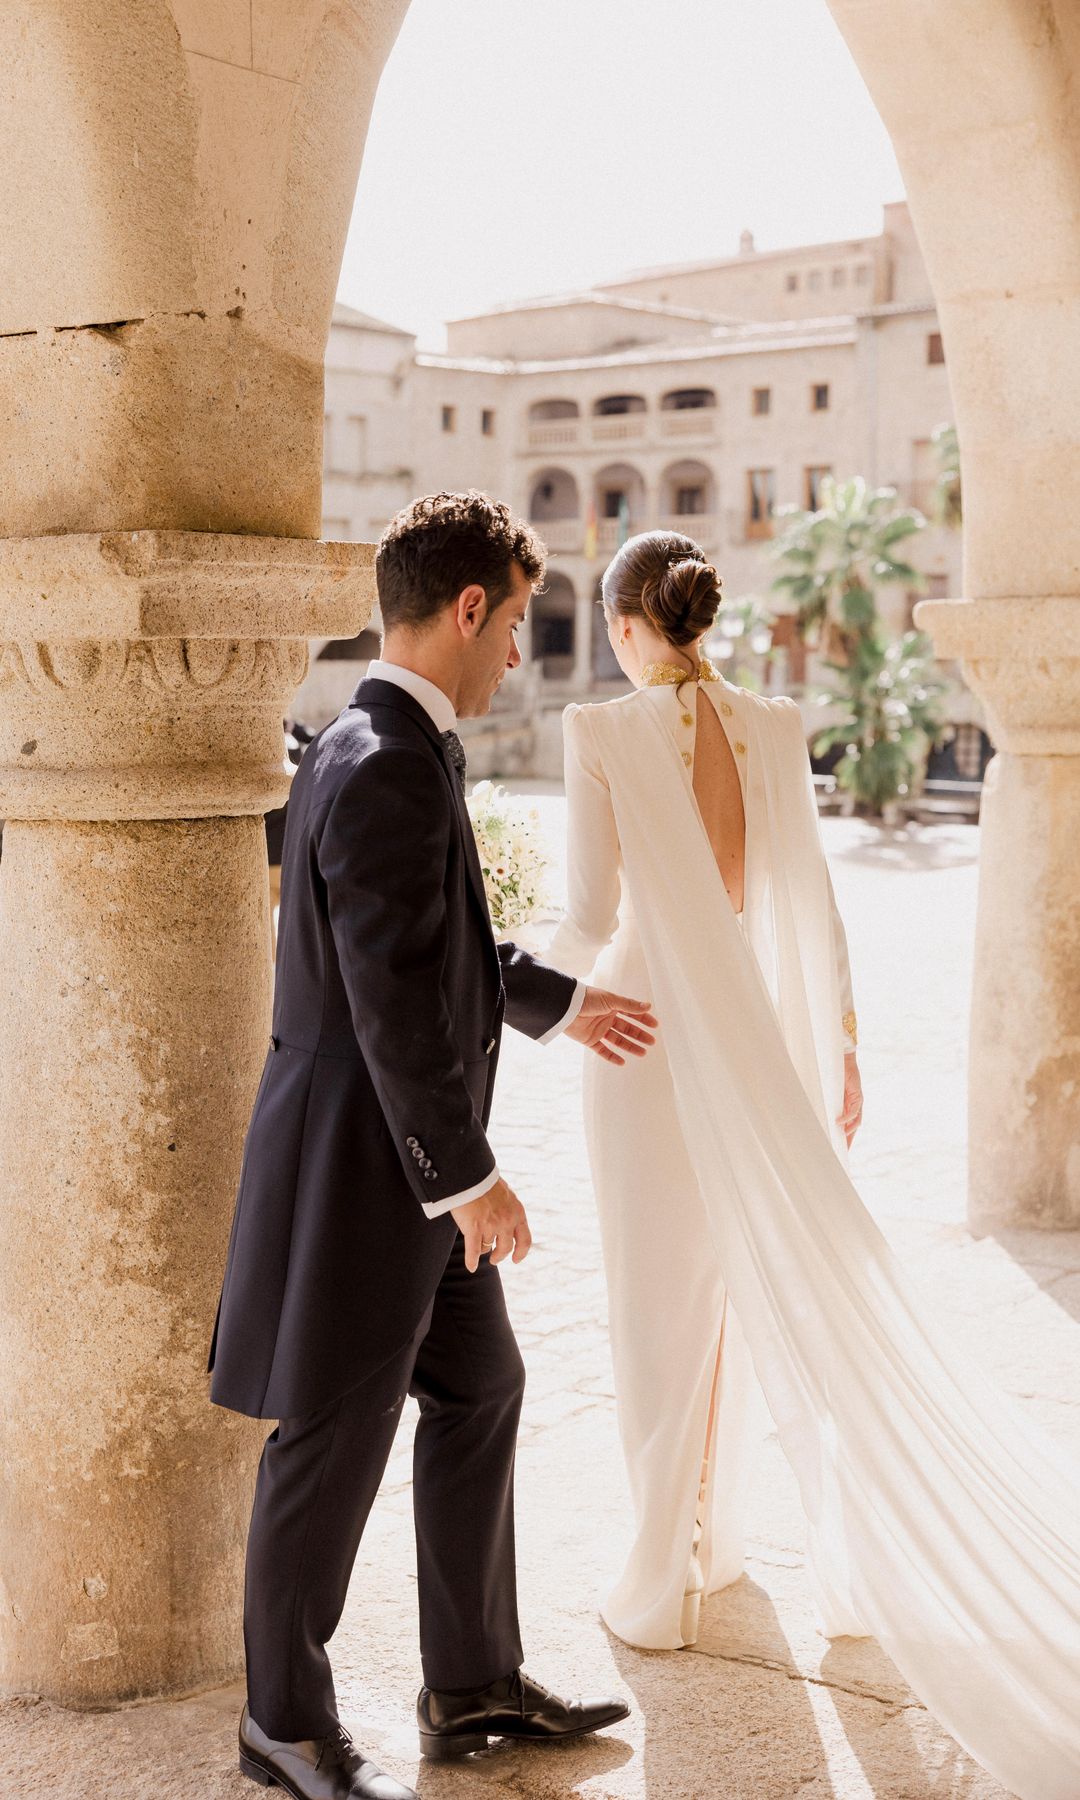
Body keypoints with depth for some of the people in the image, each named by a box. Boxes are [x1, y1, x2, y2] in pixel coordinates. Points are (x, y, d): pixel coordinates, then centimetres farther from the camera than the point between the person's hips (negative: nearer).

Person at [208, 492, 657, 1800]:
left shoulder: (400, 749, 10)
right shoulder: (382, 772, -23)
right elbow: (393, 1003, -25)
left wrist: (558, 1003, 29)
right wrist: (469, 1178, -20)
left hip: (415, 1159, 11)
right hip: (363, 1162, -11)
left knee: (479, 1393, 19)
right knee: (334, 1444, 4)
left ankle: (473, 1686, 33)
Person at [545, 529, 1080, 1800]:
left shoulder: (602, 732, -12)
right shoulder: (777, 728, 1)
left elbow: (590, 917, -14)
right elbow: (811, 901, 2)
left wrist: (542, 972, 9)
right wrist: (838, 1049, 10)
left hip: (646, 1042, -4)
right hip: (761, 1046, 4)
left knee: (661, 1315, 8)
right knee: (796, 1305, 13)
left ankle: (671, 1578, 18)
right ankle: (866, 1566, 12)